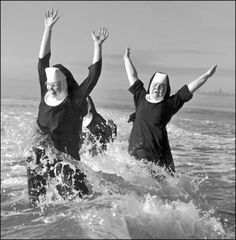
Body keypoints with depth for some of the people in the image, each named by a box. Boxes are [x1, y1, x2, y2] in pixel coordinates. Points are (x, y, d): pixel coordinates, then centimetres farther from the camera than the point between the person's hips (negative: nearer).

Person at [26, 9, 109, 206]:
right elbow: (43, 61, 4)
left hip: (66, 160, -5)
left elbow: (94, 74, -13)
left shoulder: (76, 99, -8)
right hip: (39, 159, 5)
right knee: (36, 203, 13)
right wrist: (48, 29, 3)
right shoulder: (46, 94, 3)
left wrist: (97, 46, -19)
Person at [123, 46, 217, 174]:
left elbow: (189, 88, 2)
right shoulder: (141, 98, 9)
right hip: (137, 148, 0)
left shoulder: (170, 104, 3)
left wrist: (206, 76, -1)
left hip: (159, 152, 0)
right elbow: (133, 76, 19)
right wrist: (126, 58, 29)